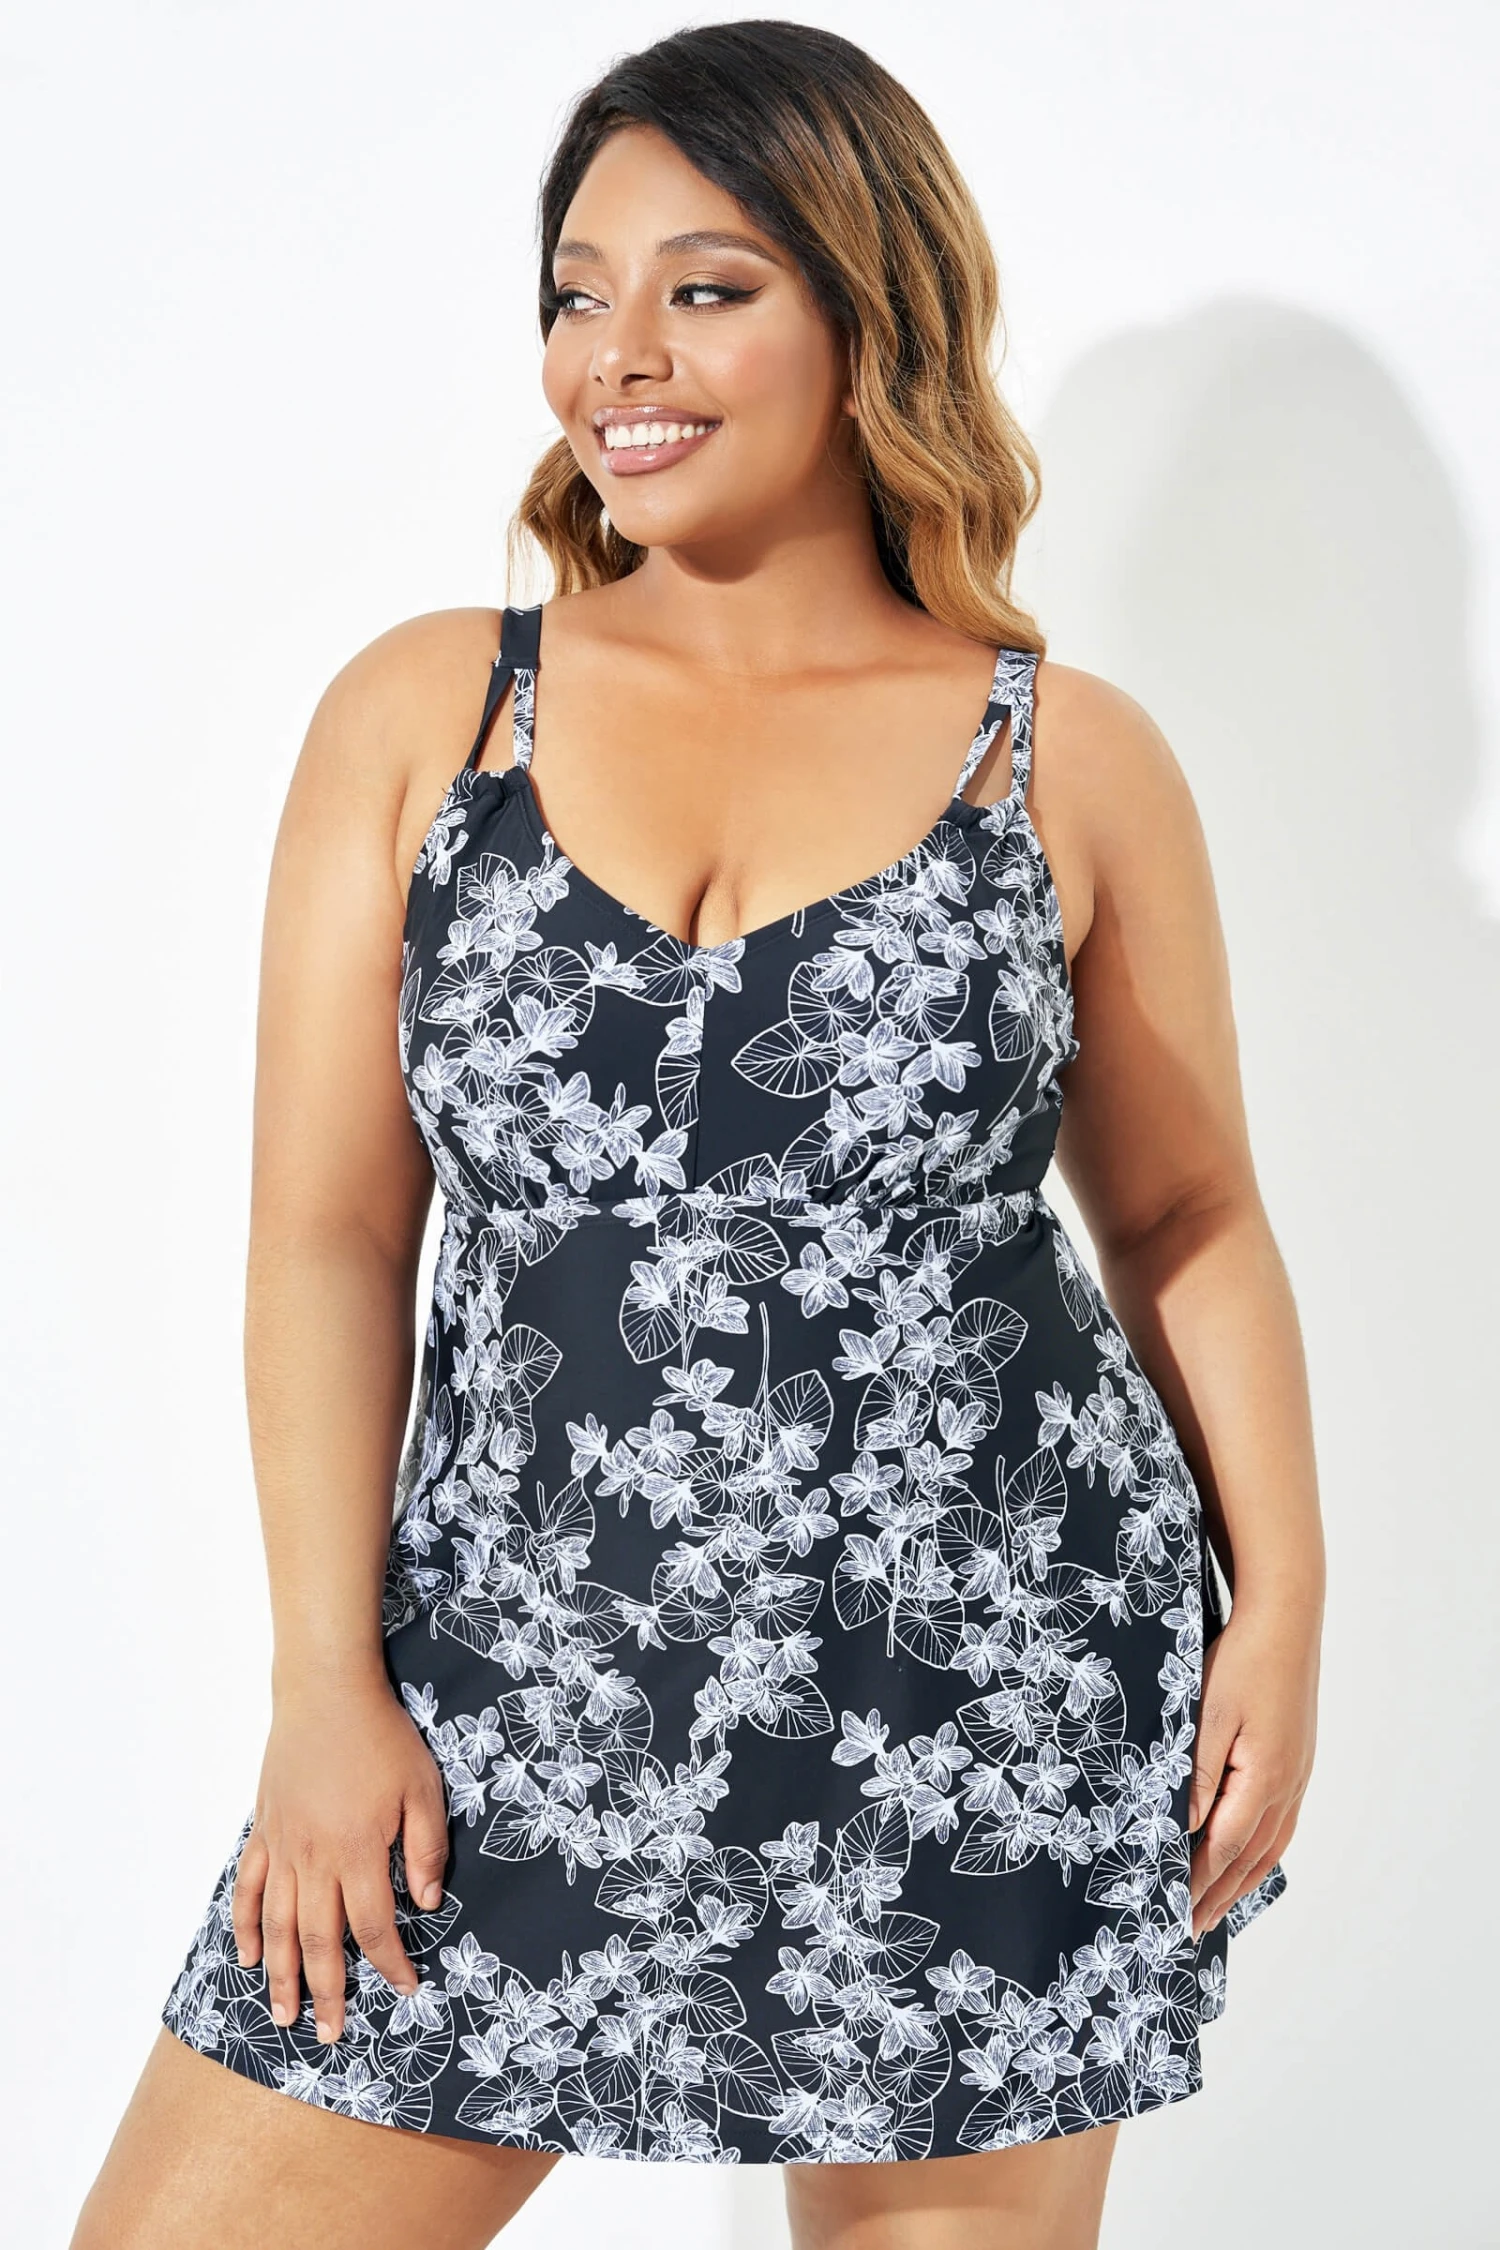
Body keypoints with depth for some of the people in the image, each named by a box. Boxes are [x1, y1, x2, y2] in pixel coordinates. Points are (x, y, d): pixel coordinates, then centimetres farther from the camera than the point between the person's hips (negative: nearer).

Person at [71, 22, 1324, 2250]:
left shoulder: (1072, 762, 1)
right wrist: (330, 1685, -4)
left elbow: (1189, 1223, 9)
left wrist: (1280, 1612, 1)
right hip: (524, 1681, 1)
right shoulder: (422, 713, 3)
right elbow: (329, 1234, 1)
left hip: (985, 1693, -1)